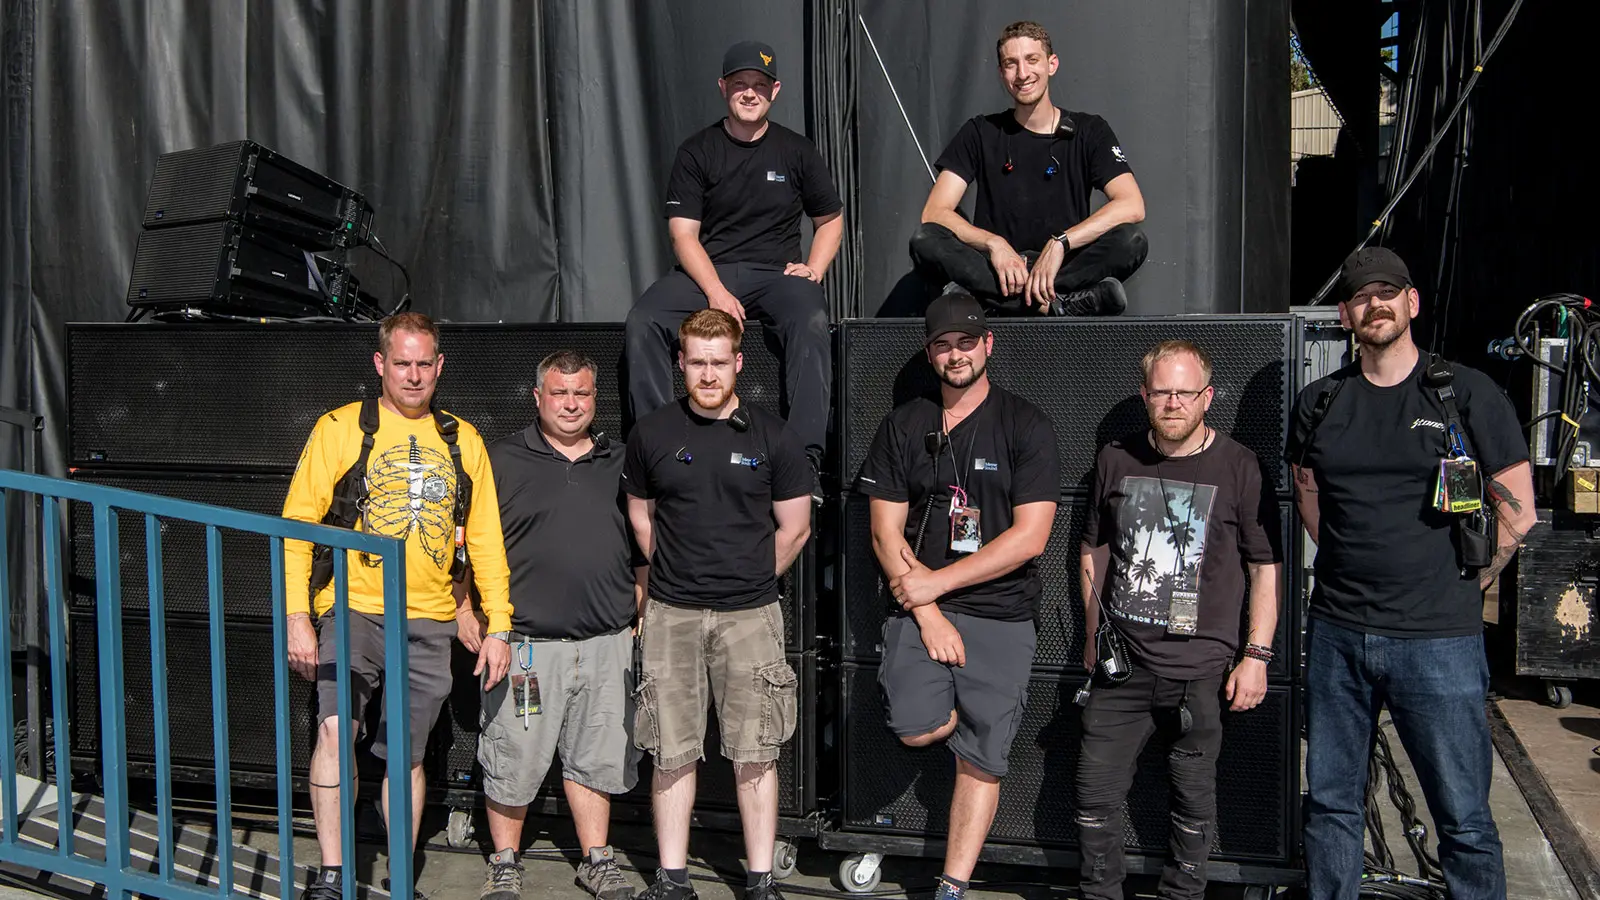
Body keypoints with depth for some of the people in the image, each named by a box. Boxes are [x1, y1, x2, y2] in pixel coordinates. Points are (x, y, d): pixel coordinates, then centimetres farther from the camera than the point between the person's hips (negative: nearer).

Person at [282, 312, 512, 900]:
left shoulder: (462, 441, 12)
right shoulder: (341, 428, 3)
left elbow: (485, 539, 14)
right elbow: (297, 524, 1)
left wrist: (498, 627, 8)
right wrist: (297, 615, -8)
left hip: (428, 623, 2)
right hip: (353, 610, -2)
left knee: (406, 757, 8)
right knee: (335, 728, -20)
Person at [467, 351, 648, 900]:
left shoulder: (620, 463, 12)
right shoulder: (502, 461, 2)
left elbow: (644, 546, 20)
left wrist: (642, 603, 11)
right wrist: (466, 609, -2)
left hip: (607, 642, 3)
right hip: (526, 641, -3)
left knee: (596, 757, 12)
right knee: (513, 759, 4)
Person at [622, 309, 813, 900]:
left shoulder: (771, 437, 0)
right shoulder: (652, 434, 5)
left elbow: (794, 528, 6)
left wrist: (748, 581, 7)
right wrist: (674, 574, 11)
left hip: (749, 616, -1)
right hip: (671, 615, 1)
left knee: (754, 755, 2)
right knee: (671, 753, 5)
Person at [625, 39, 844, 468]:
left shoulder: (796, 151, 9)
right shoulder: (697, 151, 5)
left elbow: (831, 219, 19)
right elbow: (683, 234, -1)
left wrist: (814, 270, -2)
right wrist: (716, 292, -17)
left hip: (776, 272, 0)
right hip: (706, 271, 1)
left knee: (811, 325, -34)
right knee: (643, 321, -28)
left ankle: (806, 459, -36)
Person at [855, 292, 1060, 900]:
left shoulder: (1025, 427, 0)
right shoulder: (904, 427, 9)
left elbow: (1029, 536, -8)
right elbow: (885, 533, 4)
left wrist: (936, 582, -11)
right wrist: (929, 616, -8)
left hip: (1001, 615, -1)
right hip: (920, 607, 2)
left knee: (980, 762, 1)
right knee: (916, 728, -20)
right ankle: (960, 715, 14)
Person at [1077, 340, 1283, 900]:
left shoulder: (1238, 467, -2)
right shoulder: (1116, 460, 7)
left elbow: (1267, 566, 0)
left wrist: (1257, 654, -6)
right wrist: (1093, 637, 15)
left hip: (1201, 669, -3)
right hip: (1121, 663, 3)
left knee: (1193, 800, 6)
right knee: (1095, 793, 5)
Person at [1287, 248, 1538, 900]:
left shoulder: (1468, 394, -2)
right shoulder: (1318, 403, 8)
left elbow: (1518, 515, 1)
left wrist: (1464, 587, 4)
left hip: (1438, 639, -3)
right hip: (1336, 633, 4)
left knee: (1464, 818, 2)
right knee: (1329, 802, 12)